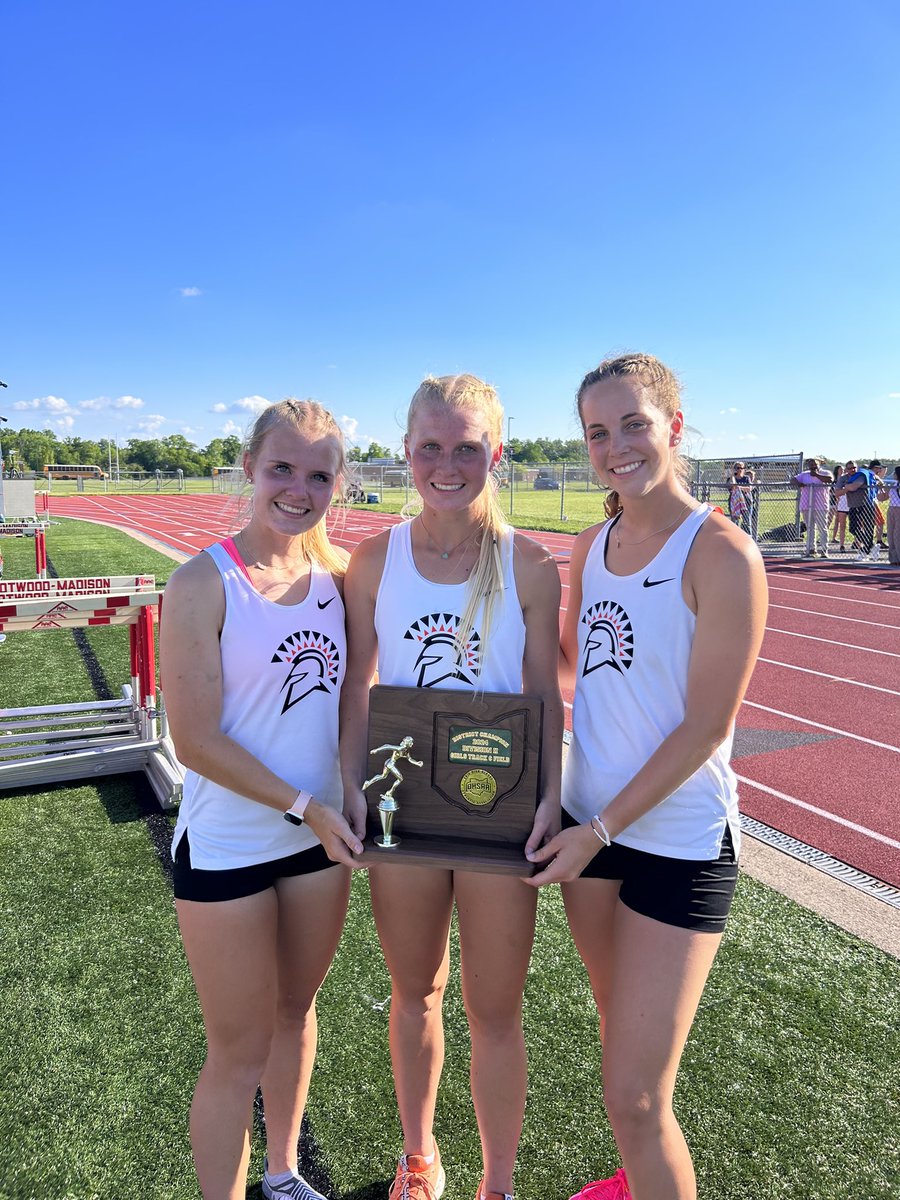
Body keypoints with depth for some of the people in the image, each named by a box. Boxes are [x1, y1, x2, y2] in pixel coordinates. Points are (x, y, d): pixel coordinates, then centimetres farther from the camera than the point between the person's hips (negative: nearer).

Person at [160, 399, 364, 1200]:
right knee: (240, 1052, 10)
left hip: (321, 836, 6)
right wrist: (304, 807, -16)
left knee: (296, 1014, 23)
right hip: (228, 849, -5)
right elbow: (195, 740, -18)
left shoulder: (338, 571, -1)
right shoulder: (204, 583, -16)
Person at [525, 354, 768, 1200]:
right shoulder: (591, 548, 3)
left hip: (679, 844, -6)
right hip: (591, 824, 6)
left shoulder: (721, 554, -16)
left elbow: (706, 726, -17)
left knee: (635, 1098, 1)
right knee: (620, 1037, 25)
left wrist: (600, 829, -14)